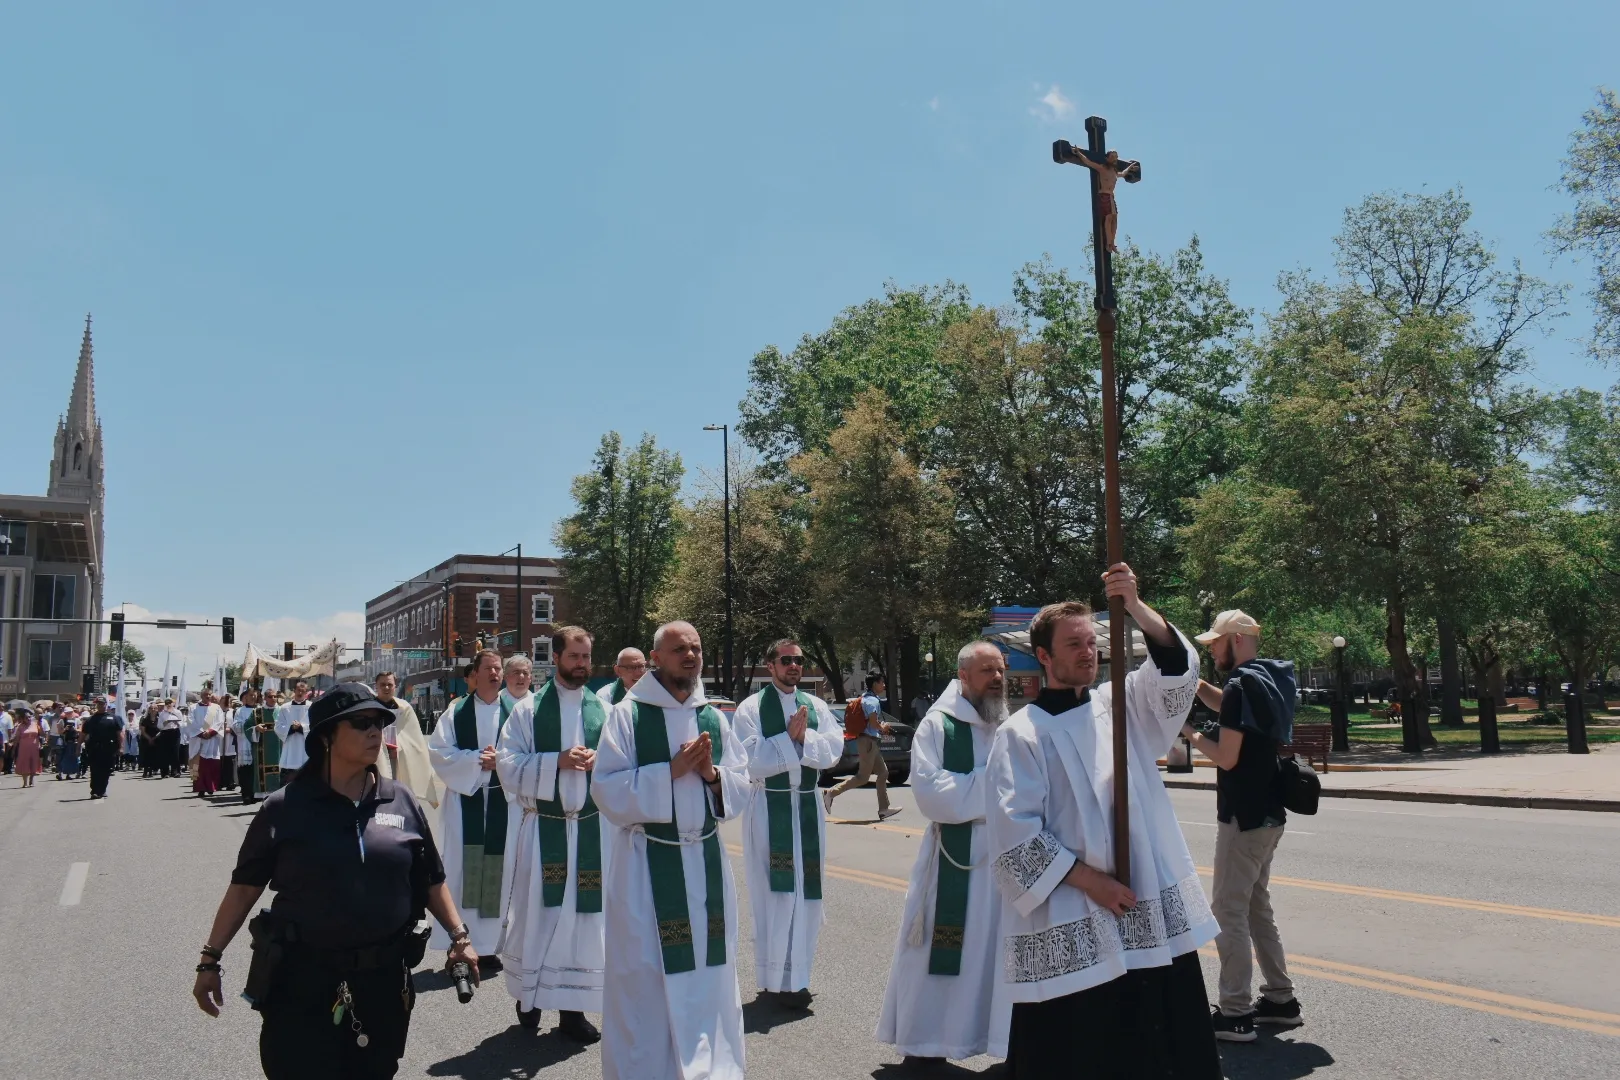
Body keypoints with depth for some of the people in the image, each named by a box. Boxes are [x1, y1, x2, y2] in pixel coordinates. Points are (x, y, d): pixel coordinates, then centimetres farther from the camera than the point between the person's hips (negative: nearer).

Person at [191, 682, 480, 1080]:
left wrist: (459, 936, 0)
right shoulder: (285, 807, -6)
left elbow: (430, 882, 8)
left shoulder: (402, 803, 1)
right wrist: (211, 959, -1)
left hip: (383, 981, 3)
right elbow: (244, 887, 0)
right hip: (303, 982, -3)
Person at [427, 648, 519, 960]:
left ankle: (489, 945, 12)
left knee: (498, 870, 2)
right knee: (462, 868, -2)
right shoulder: (456, 712, 6)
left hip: (504, 802, 0)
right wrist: (476, 758, -12)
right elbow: (439, 752, -1)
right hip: (464, 798, 0)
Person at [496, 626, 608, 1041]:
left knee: (583, 913, 5)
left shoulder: (604, 711, 6)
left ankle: (572, 1006, 15)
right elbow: (508, 765, -5)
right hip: (542, 827, -2)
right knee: (538, 911, 3)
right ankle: (529, 995, 24)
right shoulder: (528, 710, 1)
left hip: (592, 827, 2)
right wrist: (558, 761, -16)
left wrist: (599, 760, -13)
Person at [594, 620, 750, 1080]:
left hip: (706, 857, 4)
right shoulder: (627, 715, -7)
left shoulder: (714, 718, 7)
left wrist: (713, 775, -12)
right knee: (645, 976, 3)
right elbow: (607, 790, -13)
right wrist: (672, 770, -19)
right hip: (647, 861, -4)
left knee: (708, 970, 10)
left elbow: (741, 787, 8)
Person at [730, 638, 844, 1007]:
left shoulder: (816, 706, 9)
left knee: (806, 893, 7)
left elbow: (834, 749, -1)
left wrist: (804, 736, -16)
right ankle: (777, 977, 5)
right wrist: (790, 737, -14)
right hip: (768, 807, -4)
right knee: (773, 893, -3)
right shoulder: (751, 708, -4)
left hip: (808, 807, 4)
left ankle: (796, 974, 17)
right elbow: (749, 760, -12)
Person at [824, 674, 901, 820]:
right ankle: (831, 793, -7)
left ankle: (884, 809, 13)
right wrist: (883, 728, -5)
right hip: (868, 741, -10)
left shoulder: (866, 698, 15)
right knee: (862, 777, -8)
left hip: (871, 741, 10)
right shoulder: (872, 700, -15)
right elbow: (873, 722, -24)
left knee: (883, 772, 12)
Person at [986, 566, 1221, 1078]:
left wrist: (1135, 607, -22)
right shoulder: (1020, 734, -4)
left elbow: (1176, 670, -8)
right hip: (1069, 925, -4)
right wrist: (1086, 878, -14)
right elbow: (1014, 830, -10)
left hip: (1155, 912, 4)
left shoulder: (1121, 704, 9)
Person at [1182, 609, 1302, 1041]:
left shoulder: (1243, 684, -18)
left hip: (1243, 817, -9)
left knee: (1229, 912, -3)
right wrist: (1200, 686, 12)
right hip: (1268, 813, 9)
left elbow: (1226, 757, -20)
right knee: (1257, 907, 18)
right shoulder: (1272, 678, 9)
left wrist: (1190, 734, -5)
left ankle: (1234, 1014, 1)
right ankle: (1280, 999, 24)